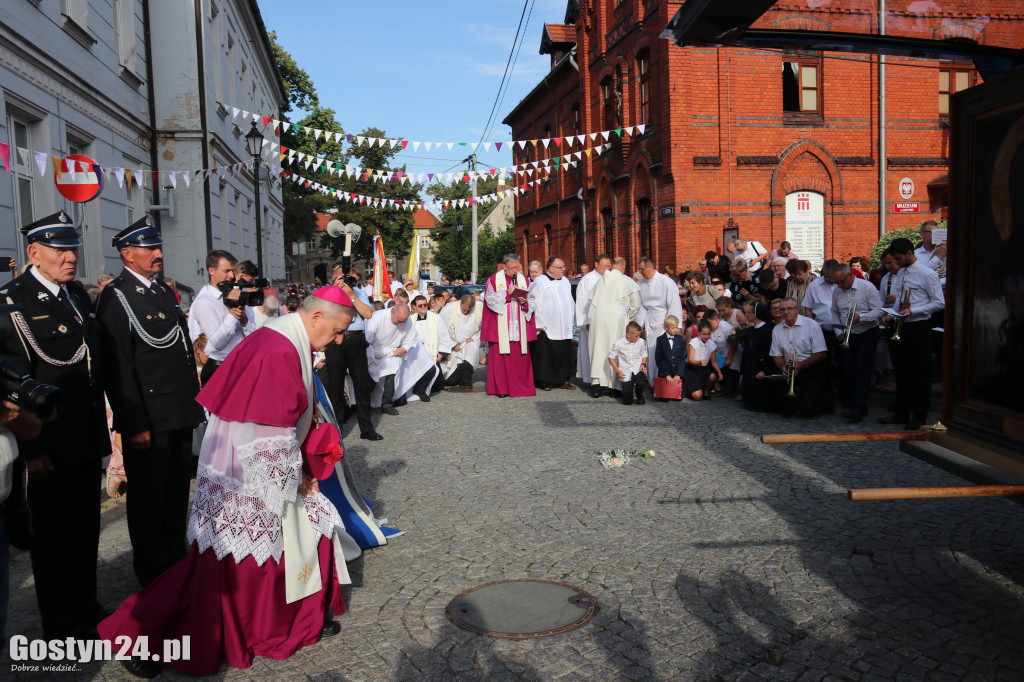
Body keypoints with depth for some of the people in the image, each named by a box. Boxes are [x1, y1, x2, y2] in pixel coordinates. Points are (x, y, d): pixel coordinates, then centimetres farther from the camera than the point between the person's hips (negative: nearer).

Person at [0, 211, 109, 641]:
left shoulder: (78, 295, 11)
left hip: (88, 439, 7)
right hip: (51, 444, -7)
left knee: (86, 529, 18)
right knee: (54, 535, 8)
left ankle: (87, 608, 33)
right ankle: (62, 627, 22)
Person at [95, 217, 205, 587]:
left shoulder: (164, 292, 16)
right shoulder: (116, 296, -10)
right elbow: (118, 368, -16)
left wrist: (195, 404, 17)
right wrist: (134, 425, -19)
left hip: (180, 415, 8)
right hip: (148, 419, -7)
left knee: (177, 492, 17)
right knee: (148, 498, 6)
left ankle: (176, 561, 32)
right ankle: (153, 575, 20)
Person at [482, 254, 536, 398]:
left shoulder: (523, 280, 13)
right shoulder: (494, 279, 4)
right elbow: (489, 298, -5)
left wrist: (525, 302, -9)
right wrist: (507, 294, -13)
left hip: (519, 326, 3)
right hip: (500, 326, -3)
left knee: (521, 357, 1)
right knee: (500, 357, -4)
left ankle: (521, 387, 9)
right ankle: (501, 389, 3)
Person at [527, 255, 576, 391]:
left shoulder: (565, 281, 15)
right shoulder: (540, 282, -6)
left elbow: (570, 302, 20)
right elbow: (534, 303, -10)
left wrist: (571, 322, 15)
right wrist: (541, 323, -13)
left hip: (564, 328, 6)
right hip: (547, 328, -6)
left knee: (564, 353, 8)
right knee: (546, 354, -2)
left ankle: (562, 380, 16)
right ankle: (545, 381, 7)